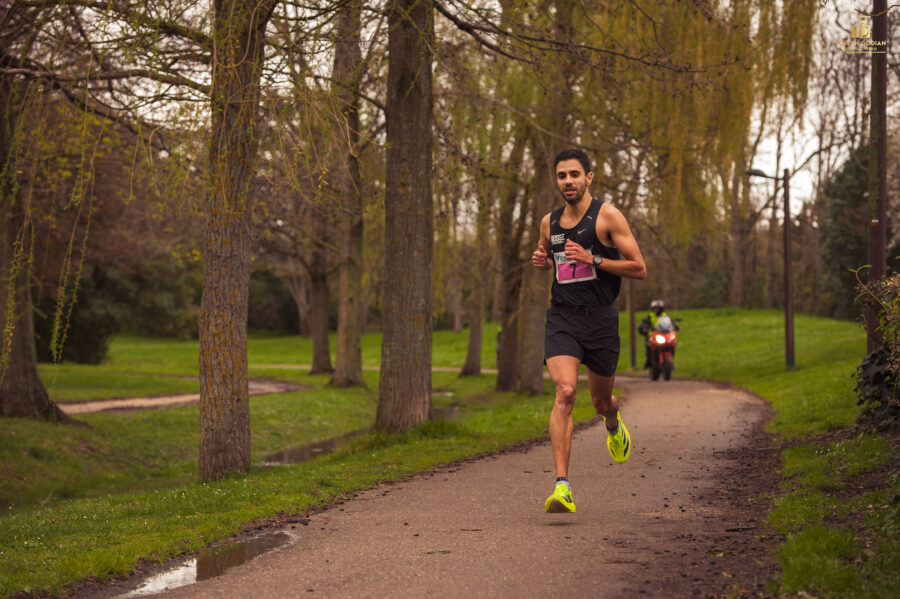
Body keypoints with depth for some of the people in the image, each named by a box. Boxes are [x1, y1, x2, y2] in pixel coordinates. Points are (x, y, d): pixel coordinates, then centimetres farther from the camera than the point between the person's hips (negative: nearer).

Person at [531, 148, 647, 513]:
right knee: (564, 392, -20)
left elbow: (639, 269, -6)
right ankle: (562, 485, -24)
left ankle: (614, 425, 54)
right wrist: (541, 261, 6)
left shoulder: (607, 216, -4)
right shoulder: (549, 222, 10)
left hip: (600, 319, -2)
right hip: (561, 318, 2)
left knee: (601, 402, 13)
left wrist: (593, 259, -17)